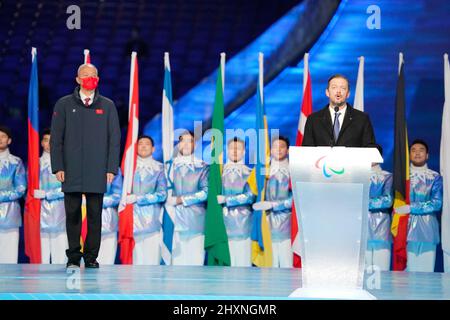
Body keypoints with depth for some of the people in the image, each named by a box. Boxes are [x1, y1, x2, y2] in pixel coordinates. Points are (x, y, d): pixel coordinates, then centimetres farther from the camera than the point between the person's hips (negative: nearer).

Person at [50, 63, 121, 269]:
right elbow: (56, 138, 5)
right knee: (72, 214, 2)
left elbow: (114, 139, 7)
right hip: (71, 172, 0)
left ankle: (91, 256, 8)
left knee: (95, 215, 1)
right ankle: (73, 256, 9)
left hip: (97, 173, 0)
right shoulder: (64, 105, 7)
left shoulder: (107, 106, 9)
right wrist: (58, 167, -3)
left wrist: (112, 168, 0)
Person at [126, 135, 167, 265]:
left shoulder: (159, 168, 7)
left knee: (151, 260, -7)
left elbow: (162, 194, -3)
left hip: (151, 220, -1)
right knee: (134, 260, -6)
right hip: (133, 220, 1)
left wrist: (137, 198, -9)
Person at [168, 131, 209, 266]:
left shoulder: (202, 167, 8)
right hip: (174, 220, 1)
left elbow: (206, 192, -4)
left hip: (195, 221, -1)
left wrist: (180, 200, -8)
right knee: (175, 259, -5)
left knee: (195, 260, -4)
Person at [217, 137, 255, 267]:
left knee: (243, 260, -4)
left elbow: (250, 196, -9)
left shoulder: (248, 173, 2)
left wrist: (226, 199, -13)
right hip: (224, 221, 2)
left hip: (242, 222, -2)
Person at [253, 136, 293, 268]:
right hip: (271, 223, 4)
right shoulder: (267, 172, 13)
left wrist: (272, 205, -8)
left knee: (287, 263, -9)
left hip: (286, 223, -4)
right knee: (273, 263, 0)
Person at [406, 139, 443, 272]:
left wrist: (410, 207, -11)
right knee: (404, 270, -5)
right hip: (405, 228, 1)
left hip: (426, 230, -1)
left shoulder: (435, 177, 8)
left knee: (425, 270, -4)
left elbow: (436, 203, -4)